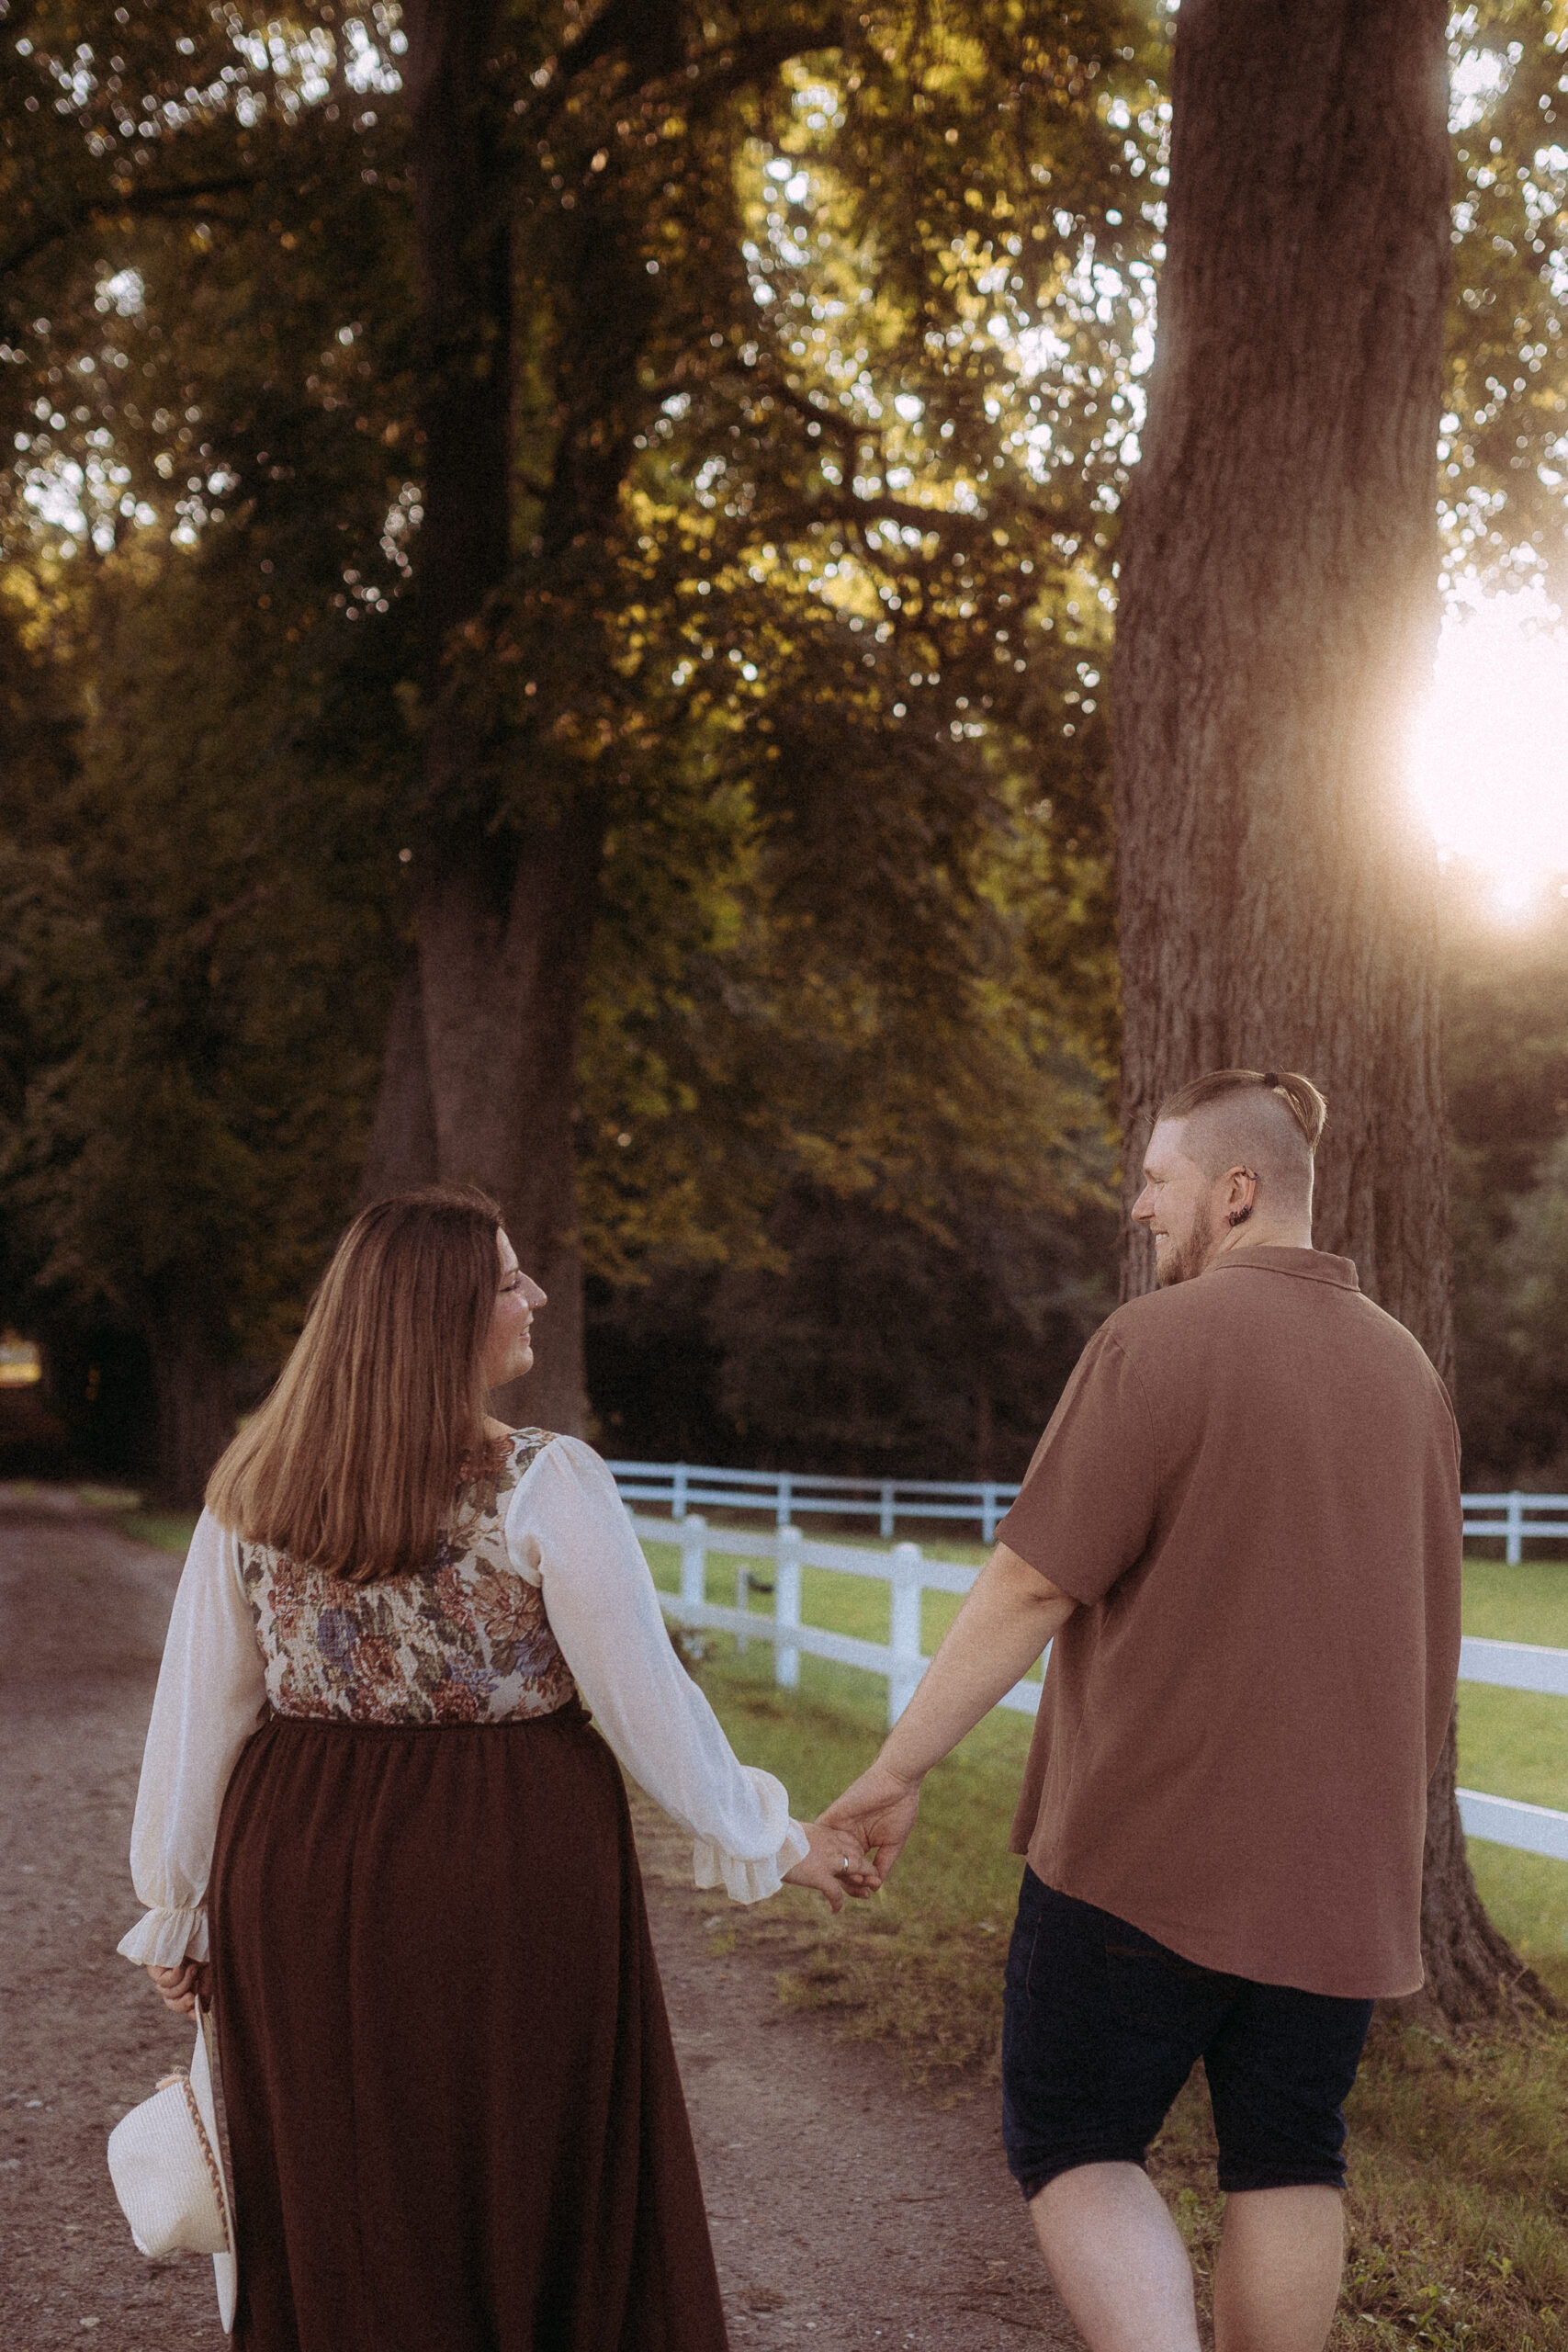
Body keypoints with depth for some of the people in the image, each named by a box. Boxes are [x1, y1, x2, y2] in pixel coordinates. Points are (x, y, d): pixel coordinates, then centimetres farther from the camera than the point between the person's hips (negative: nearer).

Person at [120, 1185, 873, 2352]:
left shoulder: (252, 1488, 0)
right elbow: (647, 1699, -11)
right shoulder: (544, 1486, -13)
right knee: (527, 2189, 13)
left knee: (335, 2208, 17)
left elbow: (196, 1714, 4)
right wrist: (772, 1840, 2)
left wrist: (179, 1909, 14)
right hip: (510, 1867, -3)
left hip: (303, 1881, 4)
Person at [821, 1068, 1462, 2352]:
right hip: (1338, 1861, 6)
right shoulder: (1406, 1367, 10)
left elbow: (1032, 1585, -17)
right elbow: (1430, 1631, 16)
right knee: (1287, 2160, 14)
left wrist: (900, 1766, -10)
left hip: (1147, 1849, -6)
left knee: (1073, 2142, 7)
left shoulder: (1160, 1340, -13)